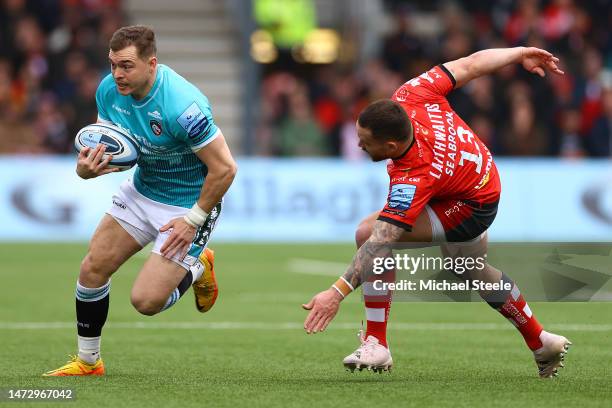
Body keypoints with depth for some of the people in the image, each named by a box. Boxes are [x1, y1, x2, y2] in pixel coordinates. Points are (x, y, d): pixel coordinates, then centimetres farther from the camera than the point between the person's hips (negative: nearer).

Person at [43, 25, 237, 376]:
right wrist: (86, 167, -19)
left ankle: (197, 267, 20)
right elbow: (105, 147, 4)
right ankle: (87, 361, 22)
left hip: (188, 205, -7)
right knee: (93, 269, 2)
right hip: (142, 190, 7)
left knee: (146, 301, -12)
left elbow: (224, 168, -27)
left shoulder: (181, 106, -33)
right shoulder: (110, 90, -11)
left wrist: (193, 221, -20)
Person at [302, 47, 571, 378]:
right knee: (471, 270, 31)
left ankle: (376, 344, -16)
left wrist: (338, 292, -49)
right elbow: (470, 65, -14)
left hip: (471, 207, -9)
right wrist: (519, 53, 3)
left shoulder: (413, 179, -41)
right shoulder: (410, 97, -26)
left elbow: (380, 241, -45)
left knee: (370, 232, -24)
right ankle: (542, 344, 52)